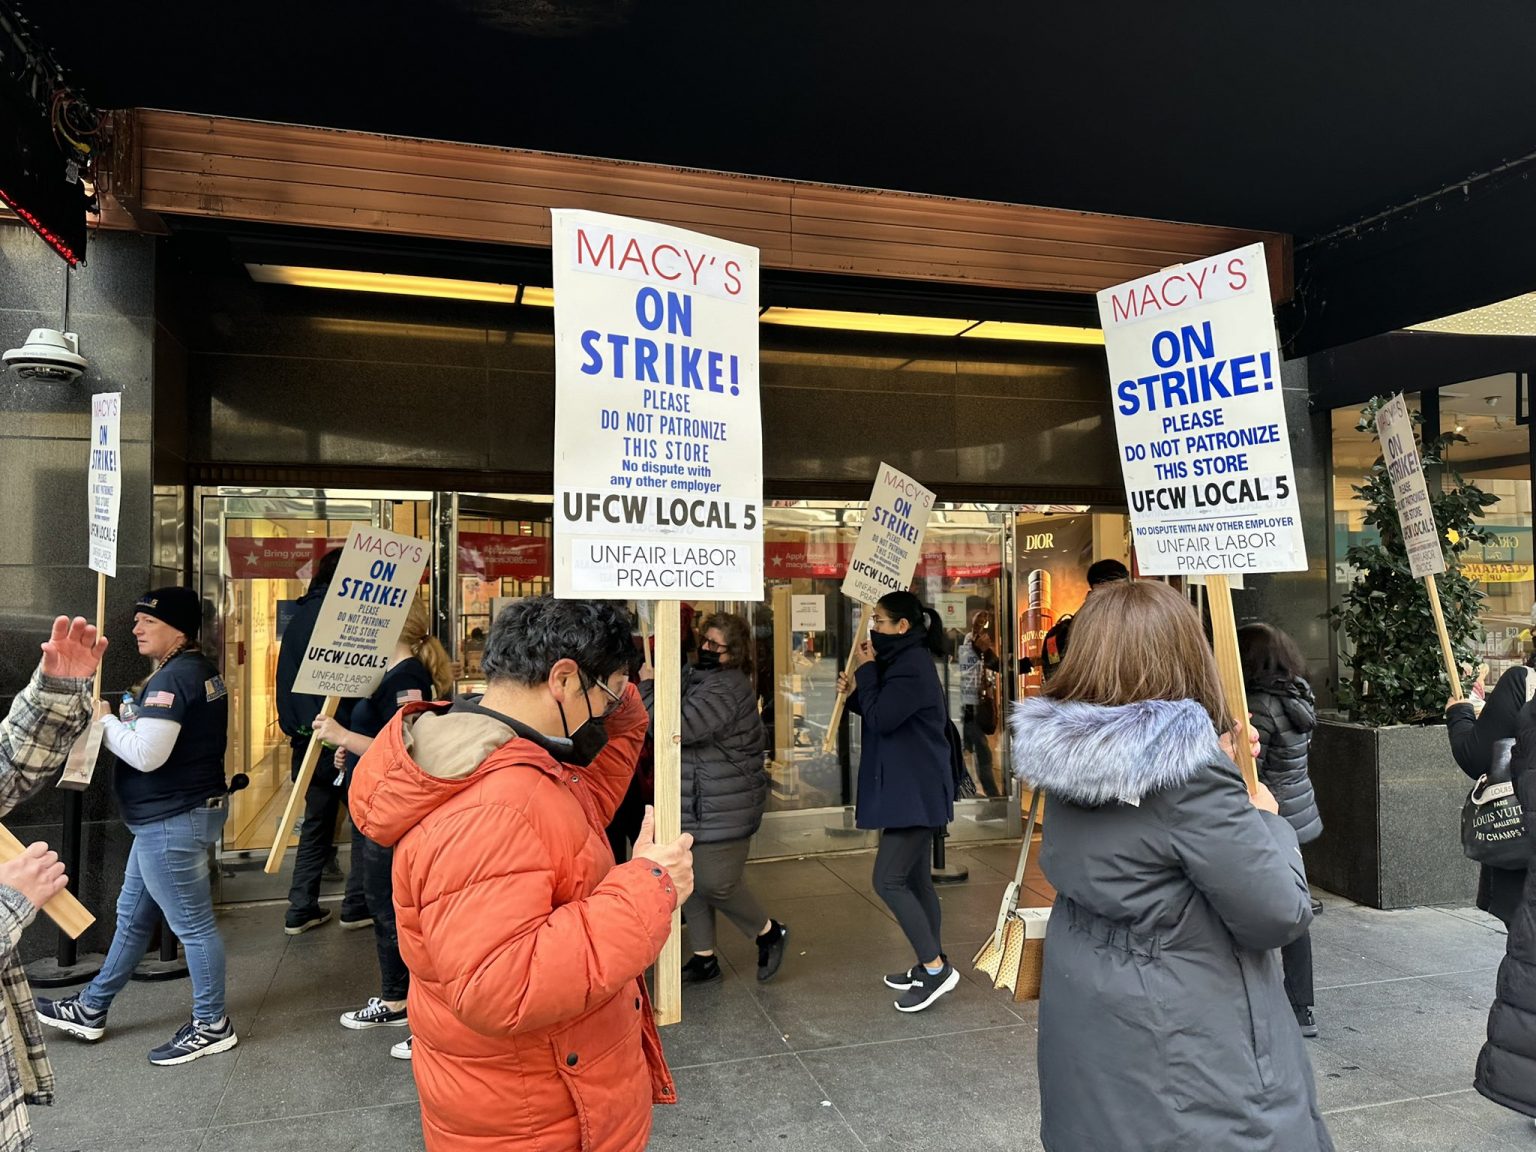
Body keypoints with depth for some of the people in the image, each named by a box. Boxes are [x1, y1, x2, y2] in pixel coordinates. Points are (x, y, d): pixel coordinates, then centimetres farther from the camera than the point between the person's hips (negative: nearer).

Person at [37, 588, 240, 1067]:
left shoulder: (172, 678, -22)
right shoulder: (201, 671, 10)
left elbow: (146, 754, -27)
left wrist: (104, 723, -10)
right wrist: (129, 720, 5)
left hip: (173, 820, -11)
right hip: (174, 815, 11)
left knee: (192, 925, 1)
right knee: (132, 915, 22)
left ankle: (212, 1026, 14)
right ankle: (91, 1010, 38)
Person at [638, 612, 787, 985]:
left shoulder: (726, 688, -19)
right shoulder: (696, 675, 13)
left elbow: (678, 726, -27)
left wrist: (648, 686, -17)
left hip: (724, 808, -9)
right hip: (693, 804, 9)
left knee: (715, 882, -6)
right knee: (690, 880, 11)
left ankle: (768, 931, 20)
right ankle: (704, 958, 25)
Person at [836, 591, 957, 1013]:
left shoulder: (911, 666, -19)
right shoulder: (906, 661, 14)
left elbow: (880, 719, -21)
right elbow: (885, 715, 18)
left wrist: (867, 670, -11)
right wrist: (854, 693, 3)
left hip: (915, 793, -11)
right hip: (912, 790, 11)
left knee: (888, 881, -9)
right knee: (915, 879, 15)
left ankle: (936, 967, -1)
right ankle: (931, 966, 24)